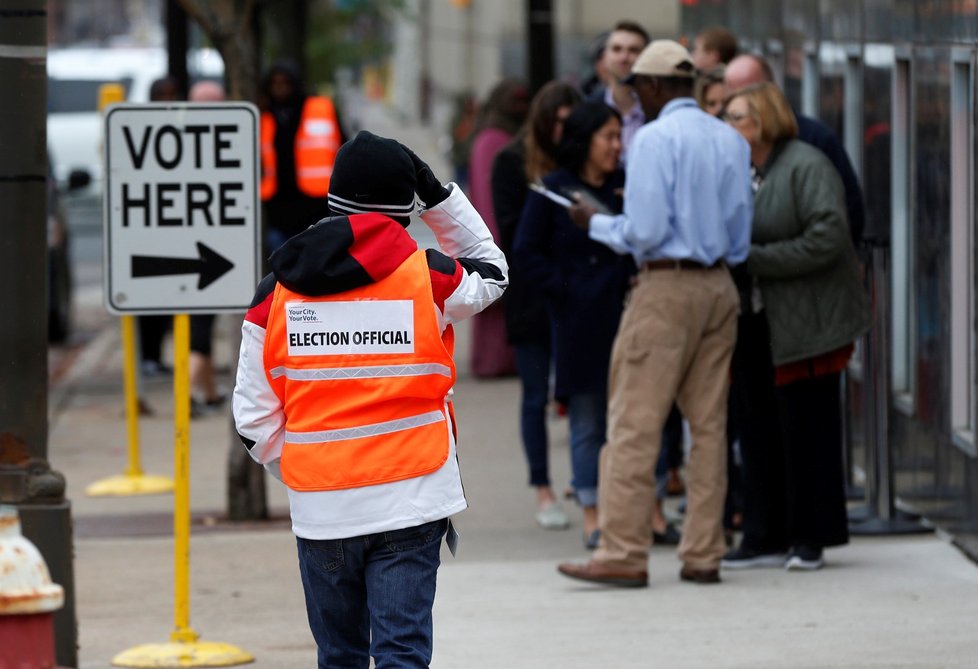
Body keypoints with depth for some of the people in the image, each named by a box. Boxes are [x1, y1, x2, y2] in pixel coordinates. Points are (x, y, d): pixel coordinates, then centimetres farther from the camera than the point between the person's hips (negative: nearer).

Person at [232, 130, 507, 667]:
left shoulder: (277, 290, 1)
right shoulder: (428, 277, -3)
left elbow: (253, 416, 1)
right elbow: (490, 271, 21)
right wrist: (437, 194, 21)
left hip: (319, 509, 2)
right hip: (409, 500, -2)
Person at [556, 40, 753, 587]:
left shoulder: (656, 138, -10)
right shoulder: (732, 141, 9)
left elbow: (644, 231, -14)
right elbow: (740, 237, 12)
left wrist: (595, 223, 2)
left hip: (667, 287, -7)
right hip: (720, 286, 7)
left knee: (635, 423, -3)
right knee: (710, 424, 9)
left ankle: (624, 554, -5)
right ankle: (704, 554, 10)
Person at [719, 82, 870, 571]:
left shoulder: (806, 167, -10)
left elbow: (828, 238, -19)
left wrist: (754, 259, -18)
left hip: (801, 324, -7)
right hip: (754, 324, 7)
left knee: (804, 429, -2)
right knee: (758, 429, 8)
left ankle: (809, 538, 6)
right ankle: (767, 537, 14)